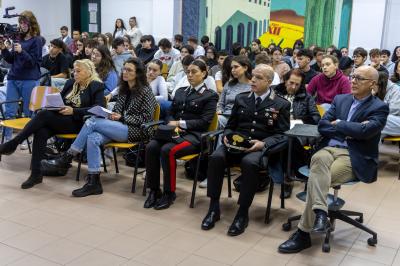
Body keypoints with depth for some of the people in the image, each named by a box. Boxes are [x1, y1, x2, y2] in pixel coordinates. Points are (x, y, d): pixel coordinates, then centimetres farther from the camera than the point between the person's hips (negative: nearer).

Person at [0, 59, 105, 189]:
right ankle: (36, 174, -22)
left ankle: (13, 144, -18)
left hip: (78, 123, -6)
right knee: (41, 132, -27)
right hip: (60, 119, 6)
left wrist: (73, 111, -19)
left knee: (43, 114, -28)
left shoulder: (97, 87, 0)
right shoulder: (70, 83, 19)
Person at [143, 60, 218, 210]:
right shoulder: (180, 92, 23)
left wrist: (181, 123, -12)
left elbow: (204, 122, -6)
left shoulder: (210, 96, 5)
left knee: (167, 150, -32)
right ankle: (154, 190, -13)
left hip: (194, 136, -5)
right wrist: (172, 124, -5)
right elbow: (170, 114, 19)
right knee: (151, 147, -24)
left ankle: (169, 193, -16)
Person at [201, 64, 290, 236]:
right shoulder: (241, 99, 18)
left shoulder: (281, 104, 6)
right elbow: (230, 125, 21)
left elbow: (282, 134, 0)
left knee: (249, 163, -38)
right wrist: (227, 136, -3)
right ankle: (214, 207, -15)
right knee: (216, 157, -28)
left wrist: (263, 143, -18)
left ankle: (243, 213, -23)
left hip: (261, 147, -3)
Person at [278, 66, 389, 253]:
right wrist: (349, 130, -7)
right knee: (318, 159, -34)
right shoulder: (340, 99, 17)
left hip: (356, 158, -4)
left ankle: (303, 233, -20)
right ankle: (320, 212, -45)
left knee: (316, 177, -27)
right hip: (331, 148, 4)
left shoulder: (379, 108, 2)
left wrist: (338, 124, -3)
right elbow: (322, 126, 7)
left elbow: (365, 131, -16)